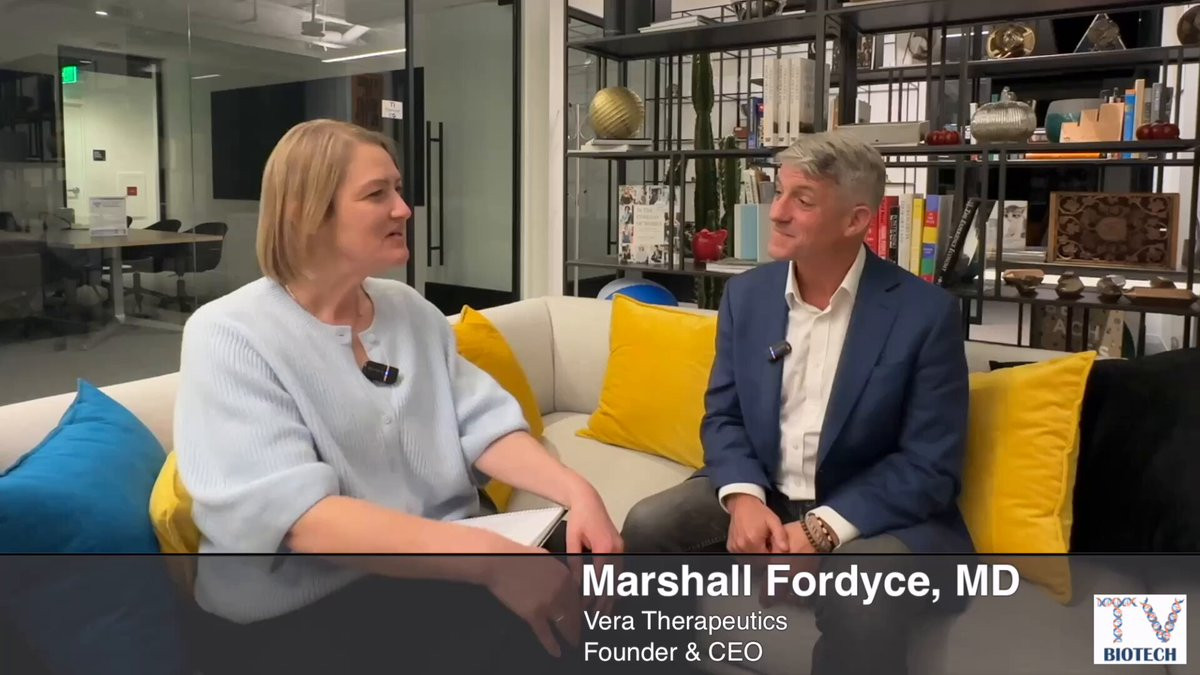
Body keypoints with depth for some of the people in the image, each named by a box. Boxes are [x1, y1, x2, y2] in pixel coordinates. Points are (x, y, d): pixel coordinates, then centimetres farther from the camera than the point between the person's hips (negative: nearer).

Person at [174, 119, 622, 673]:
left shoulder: (412, 310, 10)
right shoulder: (229, 335, -11)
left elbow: (483, 425, 2)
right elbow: (292, 511, -24)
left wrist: (575, 489, -19)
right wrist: (490, 554, -34)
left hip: (443, 563, 6)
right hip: (300, 609, -5)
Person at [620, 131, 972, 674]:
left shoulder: (927, 313, -13)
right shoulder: (746, 293, 1)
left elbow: (929, 466, -14)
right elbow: (723, 416, 4)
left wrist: (821, 529, -25)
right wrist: (744, 498, -17)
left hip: (875, 511, -4)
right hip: (762, 495, 4)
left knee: (862, 594, -34)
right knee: (649, 525, -16)